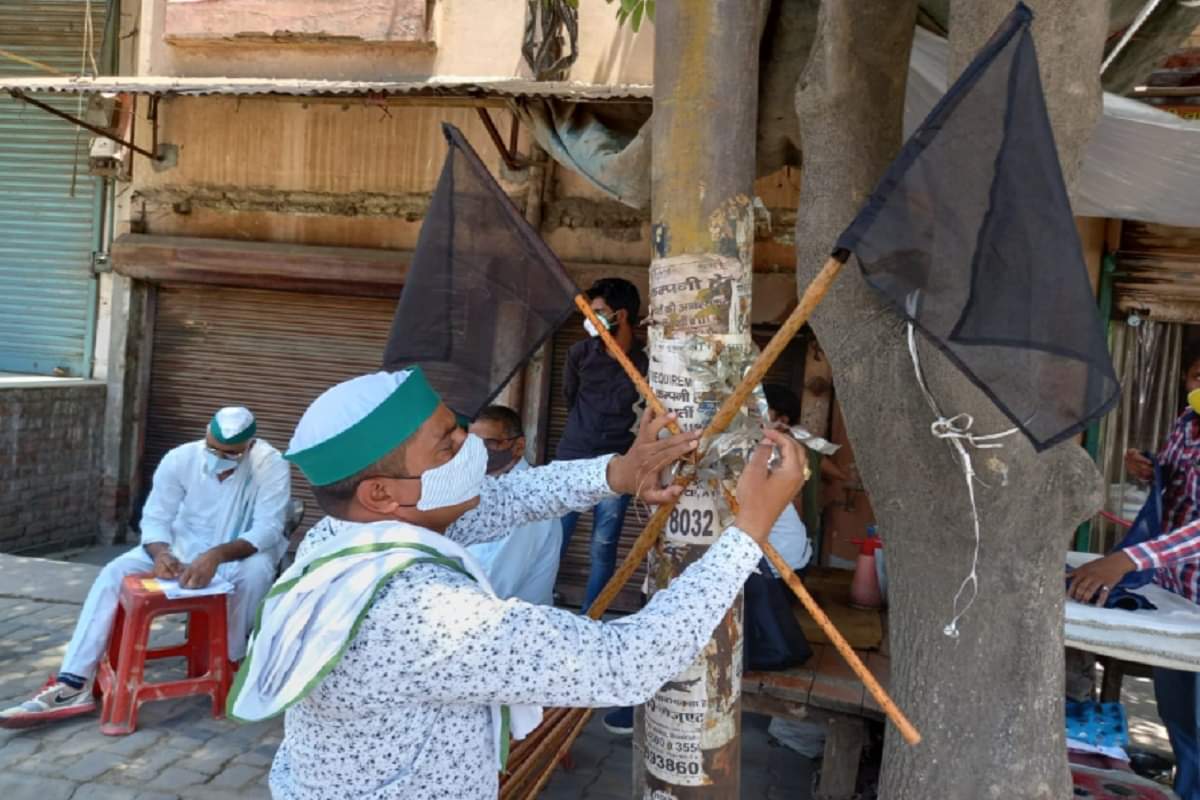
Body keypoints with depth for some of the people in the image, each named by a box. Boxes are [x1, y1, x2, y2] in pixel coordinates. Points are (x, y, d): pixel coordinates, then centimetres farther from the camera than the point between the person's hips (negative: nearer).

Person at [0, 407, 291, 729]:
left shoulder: (271, 464, -24)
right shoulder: (179, 459, -15)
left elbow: (267, 529, -30)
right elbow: (155, 518, -11)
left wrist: (217, 555, -45)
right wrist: (161, 553, -33)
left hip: (241, 554, -3)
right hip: (183, 547, 3)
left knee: (258, 569, -37)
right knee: (114, 572, -17)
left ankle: (230, 663, -15)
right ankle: (72, 684, -18)